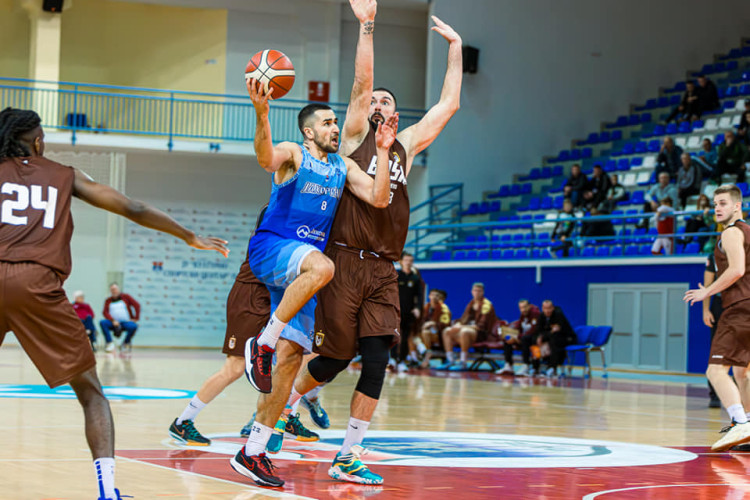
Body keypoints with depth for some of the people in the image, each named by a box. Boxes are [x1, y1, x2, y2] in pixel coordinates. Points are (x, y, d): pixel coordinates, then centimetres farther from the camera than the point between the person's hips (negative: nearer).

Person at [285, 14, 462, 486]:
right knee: (335, 358, 0)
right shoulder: (355, 137, 7)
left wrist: (455, 47, 17)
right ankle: (284, 405, 30)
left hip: (384, 270, 4)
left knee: (377, 361, -6)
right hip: (345, 263, -4)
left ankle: (348, 458, 1)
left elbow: (449, 104, 16)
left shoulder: (406, 146, 16)